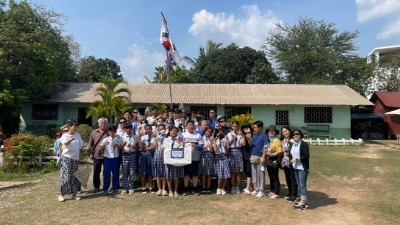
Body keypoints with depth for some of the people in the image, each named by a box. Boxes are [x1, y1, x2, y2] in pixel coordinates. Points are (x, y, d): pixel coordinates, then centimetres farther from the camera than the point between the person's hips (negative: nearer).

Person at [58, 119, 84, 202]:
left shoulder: (78, 135, 7)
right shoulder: (65, 135, -10)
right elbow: (65, 143, -32)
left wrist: (79, 157, 14)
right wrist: (70, 140, -54)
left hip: (75, 159, 6)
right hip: (67, 158, -5)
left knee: (74, 176, 10)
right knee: (65, 176, -7)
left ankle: (74, 193, 18)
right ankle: (61, 194, 3)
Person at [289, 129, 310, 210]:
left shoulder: (304, 144, -11)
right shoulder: (292, 144, 12)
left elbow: (307, 156, -17)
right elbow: (290, 154, 18)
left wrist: (297, 158, -19)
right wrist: (291, 159, -2)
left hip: (303, 168, -8)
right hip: (295, 168, 8)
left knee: (302, 185, -3)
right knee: (299, 185, 14)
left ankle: (303, 203, 4)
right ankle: (304, 201, 26)